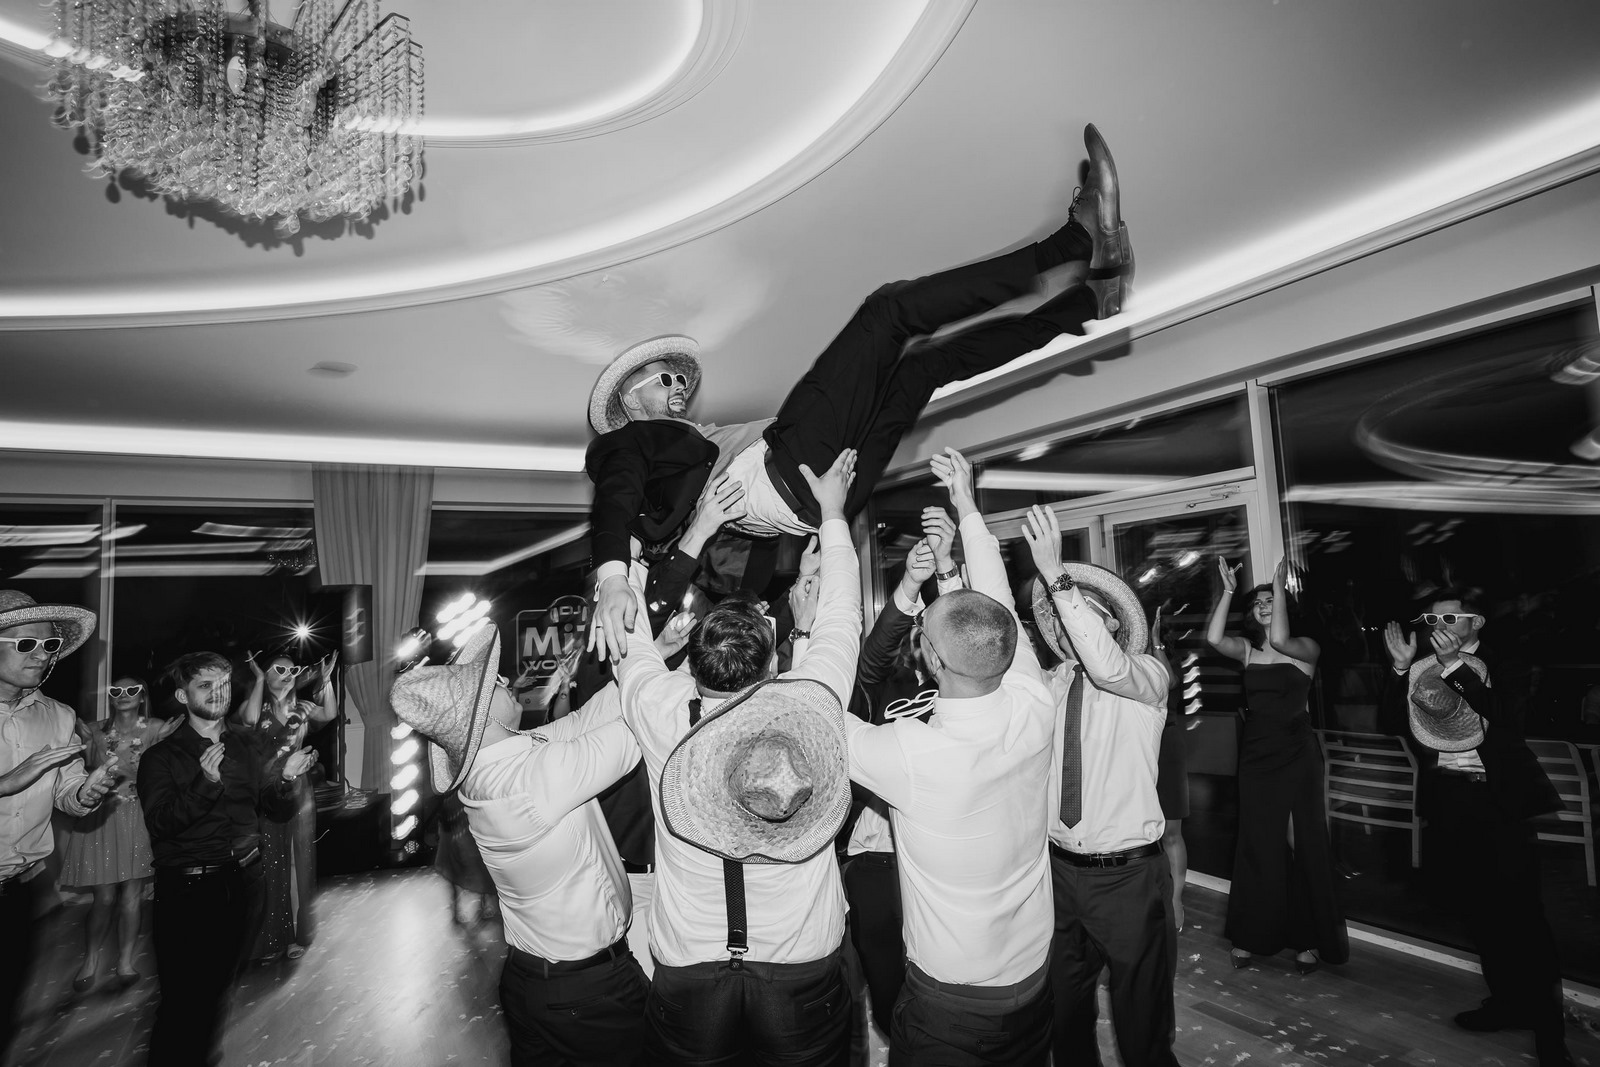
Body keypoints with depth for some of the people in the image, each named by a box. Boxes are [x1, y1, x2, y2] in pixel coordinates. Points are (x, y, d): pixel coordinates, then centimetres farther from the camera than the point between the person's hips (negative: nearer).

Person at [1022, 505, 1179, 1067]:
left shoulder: (1148, 673, -9)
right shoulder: (1050, 684, 4)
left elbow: (1110, 669, -31)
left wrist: (1056, 575, -37)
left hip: (1129, 874, -4)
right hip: (1061, 869, 4)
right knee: (1063, 1013, 19)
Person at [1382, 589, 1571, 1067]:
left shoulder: (1496, 663, -4)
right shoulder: (1422, 666, 6)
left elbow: (1510, 717, -19)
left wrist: (1457, 666, -25)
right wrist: (1402, 669, -10)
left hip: (1496, 798, -4)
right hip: (1447, 799, 4)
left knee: (1520, 911, -2)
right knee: (1475, 907, 12)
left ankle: (1548, 1025, 8)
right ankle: (1508, 1000, 26)